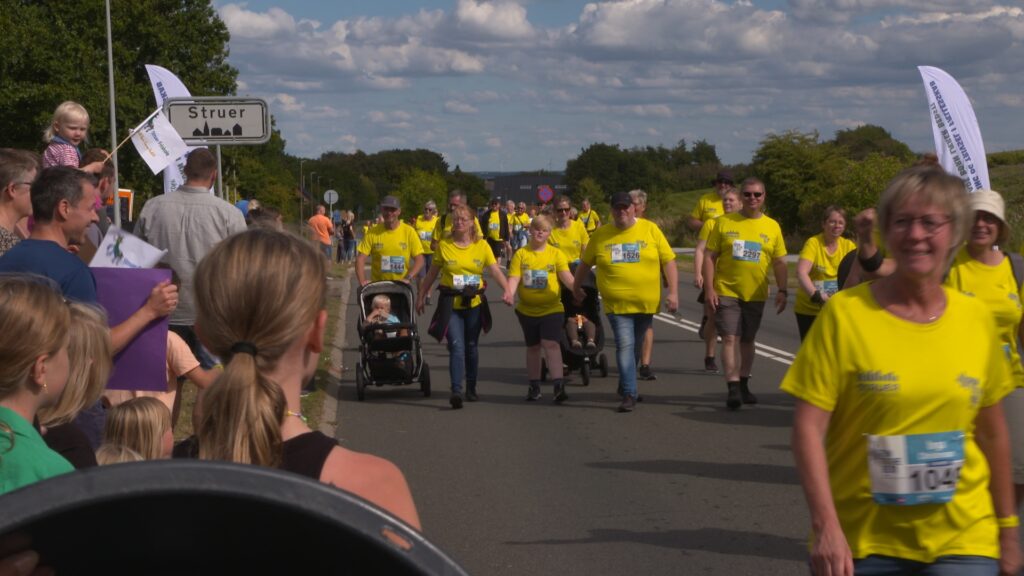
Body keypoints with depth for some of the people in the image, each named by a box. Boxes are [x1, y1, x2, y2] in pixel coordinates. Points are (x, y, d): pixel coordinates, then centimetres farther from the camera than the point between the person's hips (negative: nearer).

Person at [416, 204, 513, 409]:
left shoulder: (481, 246, -1)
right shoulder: (444, 245, -1)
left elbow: (495, 271, -11)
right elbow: (432, 273, 8)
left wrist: (507, 290, -27)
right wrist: (421, 296, 10)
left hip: (474, 303, 2)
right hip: (450, 303, -1)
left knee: (471, 347, 13)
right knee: (456, 346, -14)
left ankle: (471, 388, 28)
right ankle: (456, 391, -21)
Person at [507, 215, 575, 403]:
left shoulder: (556, 254, -1)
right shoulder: (521, 254, 0)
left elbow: (566, 276, -11)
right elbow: (514, 277, -7)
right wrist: (509, 293, -27)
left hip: (552, 308, -2)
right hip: (527, 310, 2)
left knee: (551, 344, -15)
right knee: (533, 347, 13)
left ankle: (559, 386, -16)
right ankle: (534, 386, 24)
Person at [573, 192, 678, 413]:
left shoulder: (650, 230, 1)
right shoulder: (600, 235, 3)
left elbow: (668, 261, 1)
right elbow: (585, 264, 17)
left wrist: (673, 292, -5)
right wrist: (576, 289, 25)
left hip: (647, 303, 1)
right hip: (617, 304, -1)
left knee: (634, 346, 14)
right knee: (625, 345, -13)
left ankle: (625, 385, 32)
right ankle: (629, 394, -12)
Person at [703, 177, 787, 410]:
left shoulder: (772, 227, 4)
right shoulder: (724, 223, -2)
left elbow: (779, 262, 8)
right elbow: (710, 256, -1)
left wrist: (782, 290, 0)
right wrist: (709, 289, -9)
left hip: (755, 294, 3)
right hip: (726, 292, -2)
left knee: (747, 340, 14)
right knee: (730, 338, -10)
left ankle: (743, 385, 28)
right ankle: (732, 389, -9)